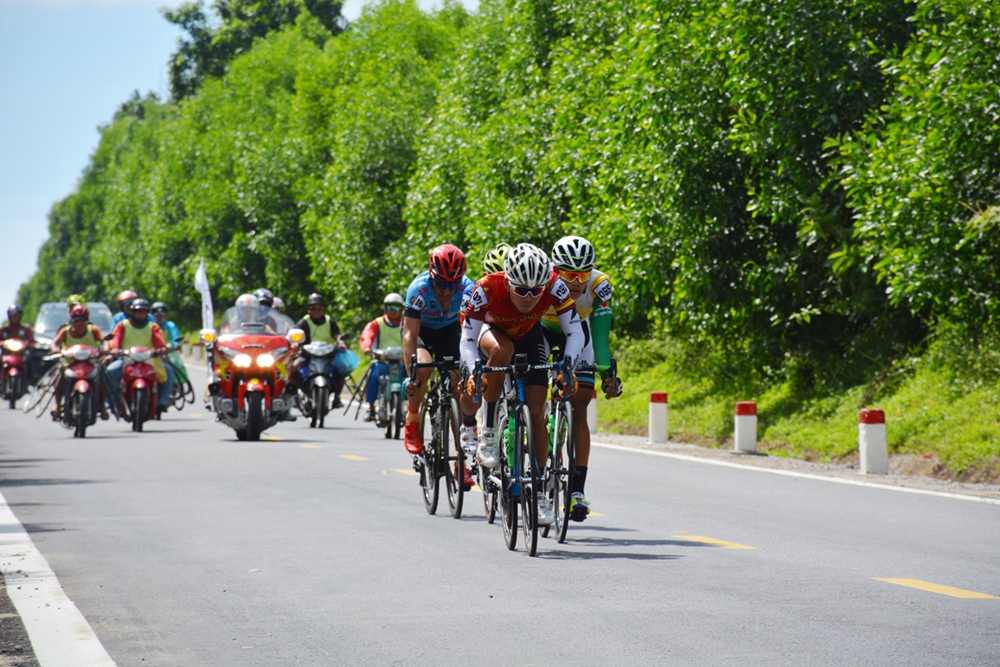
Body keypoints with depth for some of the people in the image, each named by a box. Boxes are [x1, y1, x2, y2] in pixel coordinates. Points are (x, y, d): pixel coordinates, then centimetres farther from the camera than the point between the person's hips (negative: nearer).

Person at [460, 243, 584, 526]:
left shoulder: (554, 287, -33)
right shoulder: (487, 290, -37)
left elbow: (575, 332, -24)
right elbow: (467, 340, -27)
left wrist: (567, 366, -39)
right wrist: (473, 372, -43)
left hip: (529, 336, 2)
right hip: (492, 332, -1)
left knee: (536, 412, -9)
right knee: (502, 350, -38)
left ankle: (540, 491, 3)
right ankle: (488, 433, -23)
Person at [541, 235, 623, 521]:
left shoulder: (599, 285, -30)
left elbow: (600, 335, -27)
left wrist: (607, 373, -35)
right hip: (541, 329, 0)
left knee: (579, 409, -8)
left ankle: (578, 489, -8)